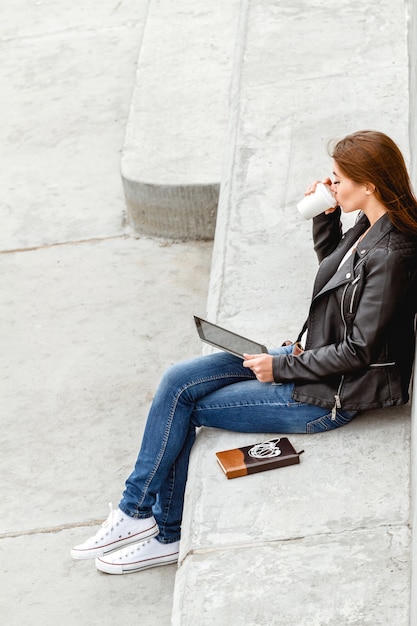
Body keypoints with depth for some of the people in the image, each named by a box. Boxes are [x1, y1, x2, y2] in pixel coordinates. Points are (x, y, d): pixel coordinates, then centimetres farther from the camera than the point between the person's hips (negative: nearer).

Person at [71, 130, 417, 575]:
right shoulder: (370, 227, 2)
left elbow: (358, 350, -24)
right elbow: (330, 263, 24)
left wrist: (281, 367, -15)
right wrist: (325, 216, 4)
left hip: (328, 395, -9)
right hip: (307, 357, 9)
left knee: (182, 410, -3)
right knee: (177, 383, 0)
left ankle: (138, 512, 17)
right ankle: (165, 533, 4)